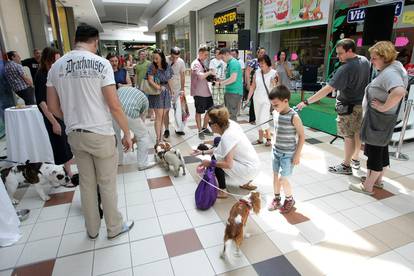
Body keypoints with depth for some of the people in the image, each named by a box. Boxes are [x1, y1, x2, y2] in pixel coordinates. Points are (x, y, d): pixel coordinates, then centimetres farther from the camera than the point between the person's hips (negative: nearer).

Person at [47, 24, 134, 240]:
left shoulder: (56, 66, 4)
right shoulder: (101, 63, -11)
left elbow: (53, 107, 8)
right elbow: (114, 106, -15)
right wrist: (127, 133, -6)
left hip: (74, 135, 5)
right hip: (101, 134, -5)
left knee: (86, 183, 18)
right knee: (107, 184, 10)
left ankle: (92, 229, 35)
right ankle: (114, 228, 27)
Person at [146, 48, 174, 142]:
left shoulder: (167, 67, 5)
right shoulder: (152, 67, -6)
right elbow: (150, 80, -13)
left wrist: (171, 91, 14)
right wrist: (158, 87, -29)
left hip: (166, 93, 4)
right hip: (156, 93, -4)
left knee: (164, 115, 7)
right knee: (159, 116, -9)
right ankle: (158, 138, -6)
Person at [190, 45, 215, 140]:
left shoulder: (202, 63, 16)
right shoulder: (195, 64, -13)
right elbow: (201, 76, -27)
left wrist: (210, 76, 5)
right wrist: (209, 72, -14)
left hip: (207, 91, 9)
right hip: (199, 92, -9)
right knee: (199, 112, 4)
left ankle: (205, 128, 28)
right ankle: (200, 131, 16)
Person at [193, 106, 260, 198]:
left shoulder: (227, 137, -26)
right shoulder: (230, 124, -2)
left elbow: (228, 164, -28)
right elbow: (221, 148, 9)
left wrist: (210, 163, -16)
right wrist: (203, 152, 11)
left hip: (249, 169, -9)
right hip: (254, 163, 9)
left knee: (215, 159, -10)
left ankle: (222, 191, 4)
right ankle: (246, 182, 27)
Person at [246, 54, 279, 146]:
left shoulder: (273, 73, -9)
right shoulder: (257, 72, 2)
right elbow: (253, 86, 7)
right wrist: (248, 98, 5)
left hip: (267, 100, -5)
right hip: (257, 99, 5)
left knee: (262, 120, -11)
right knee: (258, 120, 11)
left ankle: (268, 138, 9)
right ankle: (260, 138, 23)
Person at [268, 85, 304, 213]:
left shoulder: (294, 117, -20)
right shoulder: (275, 113, -2)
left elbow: (302, 136, -14)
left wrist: (297, 155, -13)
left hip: (288, 154, -6)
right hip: (276, 151, 6)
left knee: (282, 179, -2)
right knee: (275, 176, 13)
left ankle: (289, 199, 24)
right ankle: (276, 198, 33)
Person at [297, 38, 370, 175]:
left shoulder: (346, 69, -27)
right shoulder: (365, 60, -1)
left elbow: (327, 89, -32)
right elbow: (363, 80, 13)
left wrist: (306, 102, -32)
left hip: (349, 107, -8)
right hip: (362, 103, 8)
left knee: (349, 136, 2)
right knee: (357, 133, 19)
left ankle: (346, 166, 15)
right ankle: (355, 160, 36)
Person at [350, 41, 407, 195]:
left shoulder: (389, 72, -23)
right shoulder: (393, 68, 10)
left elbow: (399, 92, -42)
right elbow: (402, 91, 23)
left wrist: (383, 107, -30)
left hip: (378, 121, -10)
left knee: (374, 152, -1)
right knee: (382, 150, 19)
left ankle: (367, 187, 11)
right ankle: (378, 180, 35)